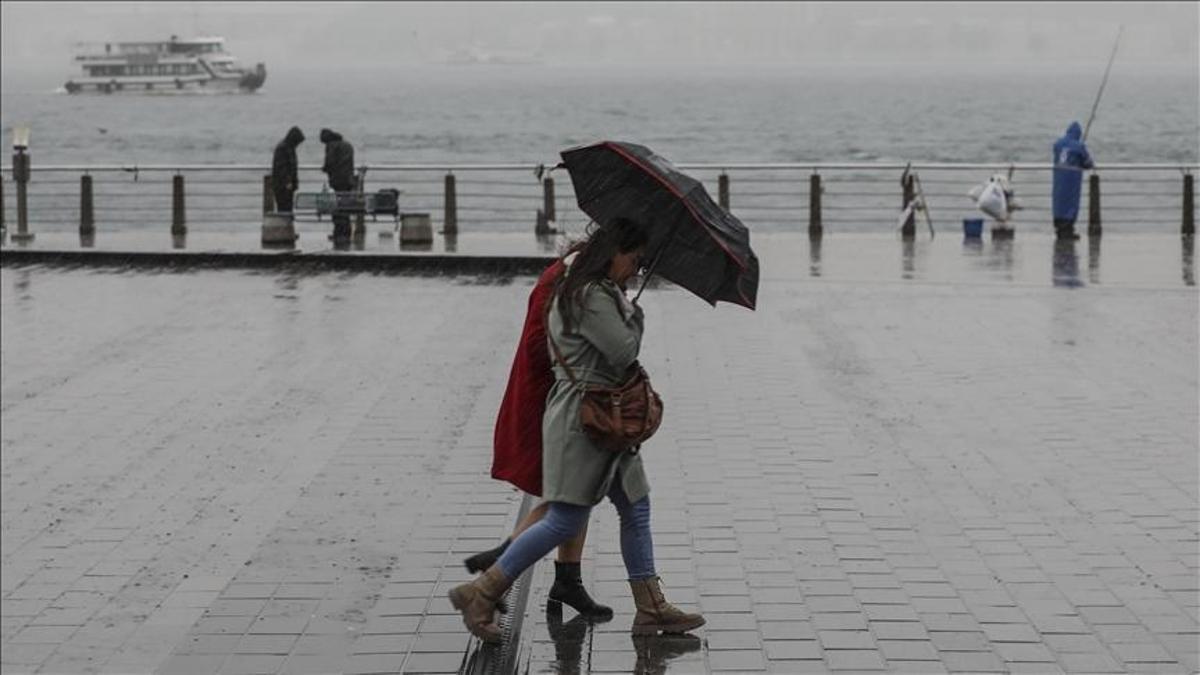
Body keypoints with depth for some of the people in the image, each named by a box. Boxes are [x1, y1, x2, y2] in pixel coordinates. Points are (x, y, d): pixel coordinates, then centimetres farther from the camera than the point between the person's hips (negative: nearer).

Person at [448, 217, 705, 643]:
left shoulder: (604, 292, 16)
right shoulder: (591, 297, -18)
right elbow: (623, 353, -19)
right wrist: (635, 317, -2)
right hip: (581, 419, -11)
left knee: (636, 509, 11)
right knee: (565, 521, -9)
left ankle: (651, 609, 15)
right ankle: (479, 596, -3)